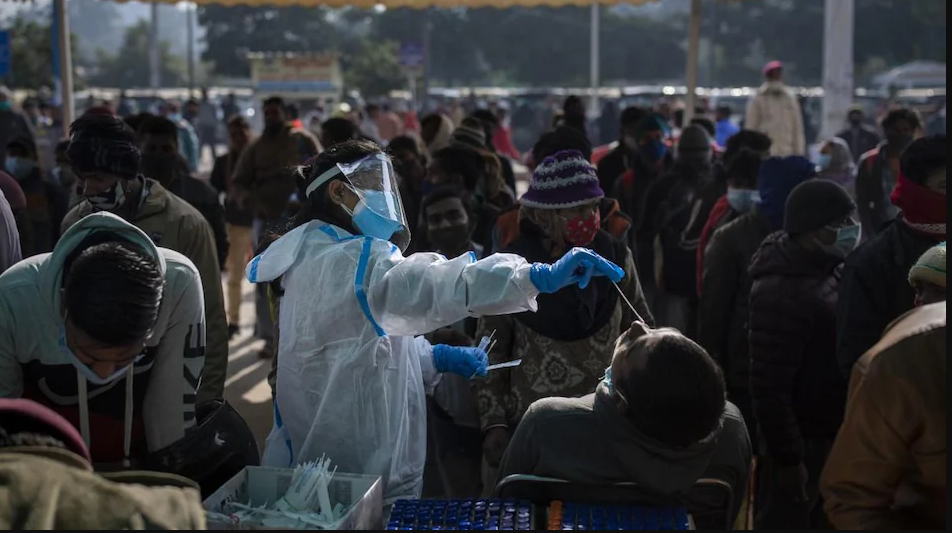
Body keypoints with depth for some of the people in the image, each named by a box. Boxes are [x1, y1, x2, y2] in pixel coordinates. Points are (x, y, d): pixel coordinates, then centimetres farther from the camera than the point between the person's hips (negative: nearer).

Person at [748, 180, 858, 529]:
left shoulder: (828, 270, 4)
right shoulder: (781, 294, -25)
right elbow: (769, 387, -25)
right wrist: (788, 458, -23)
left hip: (831, 436, 9)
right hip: (802, 442, -9)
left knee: (823, 521, 22)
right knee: (789, 522, 7)